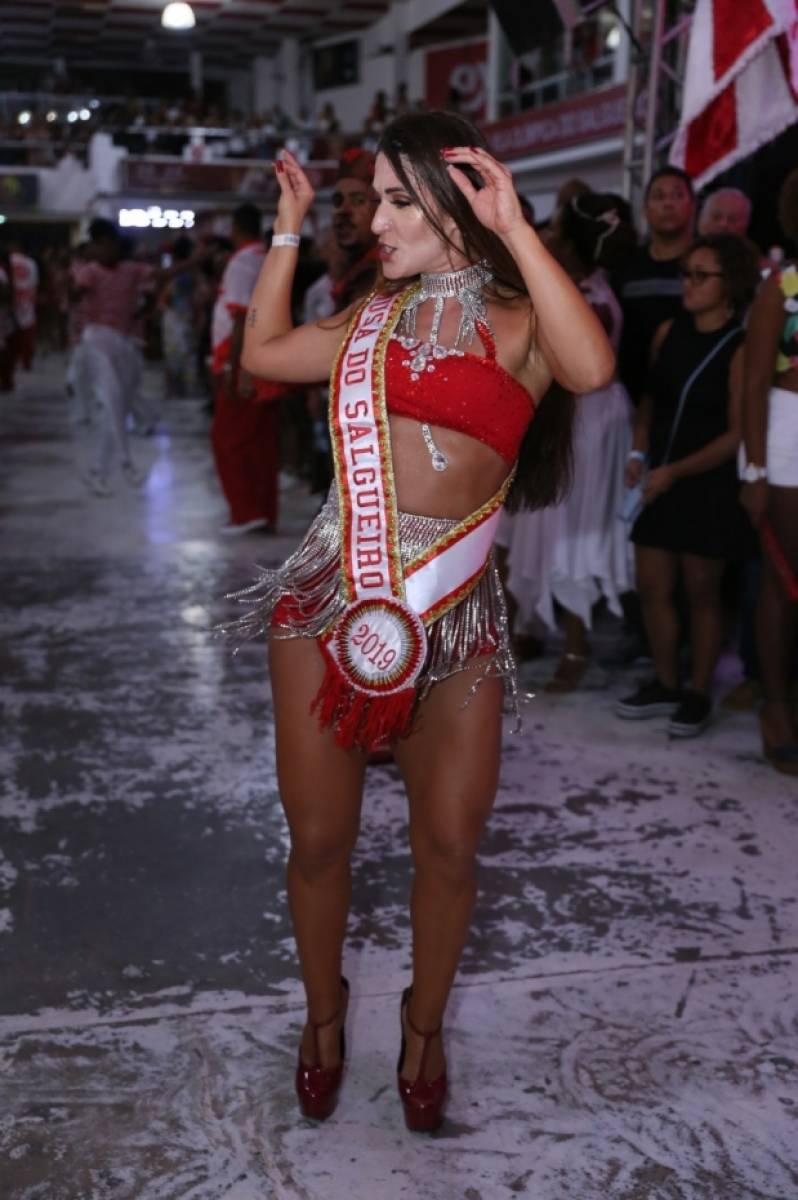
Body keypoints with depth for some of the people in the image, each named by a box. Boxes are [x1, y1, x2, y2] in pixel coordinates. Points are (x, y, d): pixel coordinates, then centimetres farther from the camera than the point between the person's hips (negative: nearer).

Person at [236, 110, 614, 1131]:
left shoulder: (518, 317, -2)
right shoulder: (376, 312, 12)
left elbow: (591, 368, -25)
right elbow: (262, 352, 23)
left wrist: (514, 228, -21)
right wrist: (288, 230, 20)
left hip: (456, 613, -3)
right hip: (333, 595, 3)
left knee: (449, 844, 1)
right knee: (318, 837, 6)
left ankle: (424, 1023, 29)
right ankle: (324, 1009, 33)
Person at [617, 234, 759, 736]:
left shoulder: (740, 347, -11)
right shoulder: (668, 332, 5)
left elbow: (737, 433, -13)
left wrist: (675, 471, -17)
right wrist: (638, 455, -2)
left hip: (709, 485, -5)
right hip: (659, 481, 5)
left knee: (701, 592, 4)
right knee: (653, 587, 7)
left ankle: (699, 694, 17)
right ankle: (666, 684, 23)